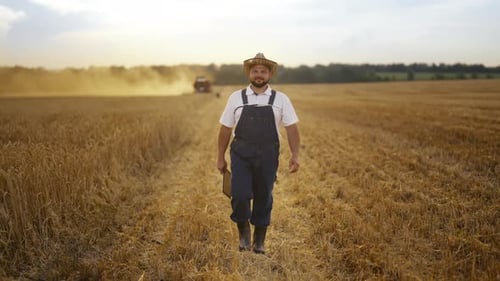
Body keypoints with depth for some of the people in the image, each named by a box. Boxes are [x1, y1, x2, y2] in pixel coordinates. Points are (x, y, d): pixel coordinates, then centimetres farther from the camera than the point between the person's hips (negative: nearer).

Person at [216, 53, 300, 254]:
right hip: (241, 155, 0)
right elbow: (225, 129, 9)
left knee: (263, 198, 6)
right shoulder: (236, 98, 5)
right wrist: (220, 158, 9)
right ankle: (244, 233, 16)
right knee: (239, 195, -10)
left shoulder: (280, 99, 4)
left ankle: (259, 241, 24)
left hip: (267, 157, 0)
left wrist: (295, 155, -10)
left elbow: (292, 129, 1)